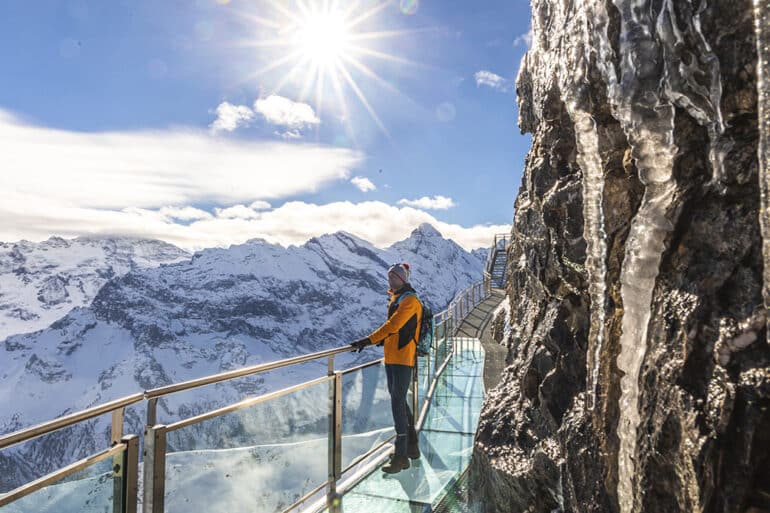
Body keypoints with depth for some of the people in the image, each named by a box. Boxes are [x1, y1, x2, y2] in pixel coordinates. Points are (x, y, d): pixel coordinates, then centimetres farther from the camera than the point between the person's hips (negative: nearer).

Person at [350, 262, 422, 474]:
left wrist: (368, 340, -24)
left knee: (398, 403, -9)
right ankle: (412, 446, 30)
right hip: (391, 357, 10)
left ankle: (401, 456, -2)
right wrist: (380, 340, 13)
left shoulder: (410, 301, -13)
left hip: (403, 357, -10)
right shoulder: (395, 299, 16)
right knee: (399, 402, 16)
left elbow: (393, 325, -22)